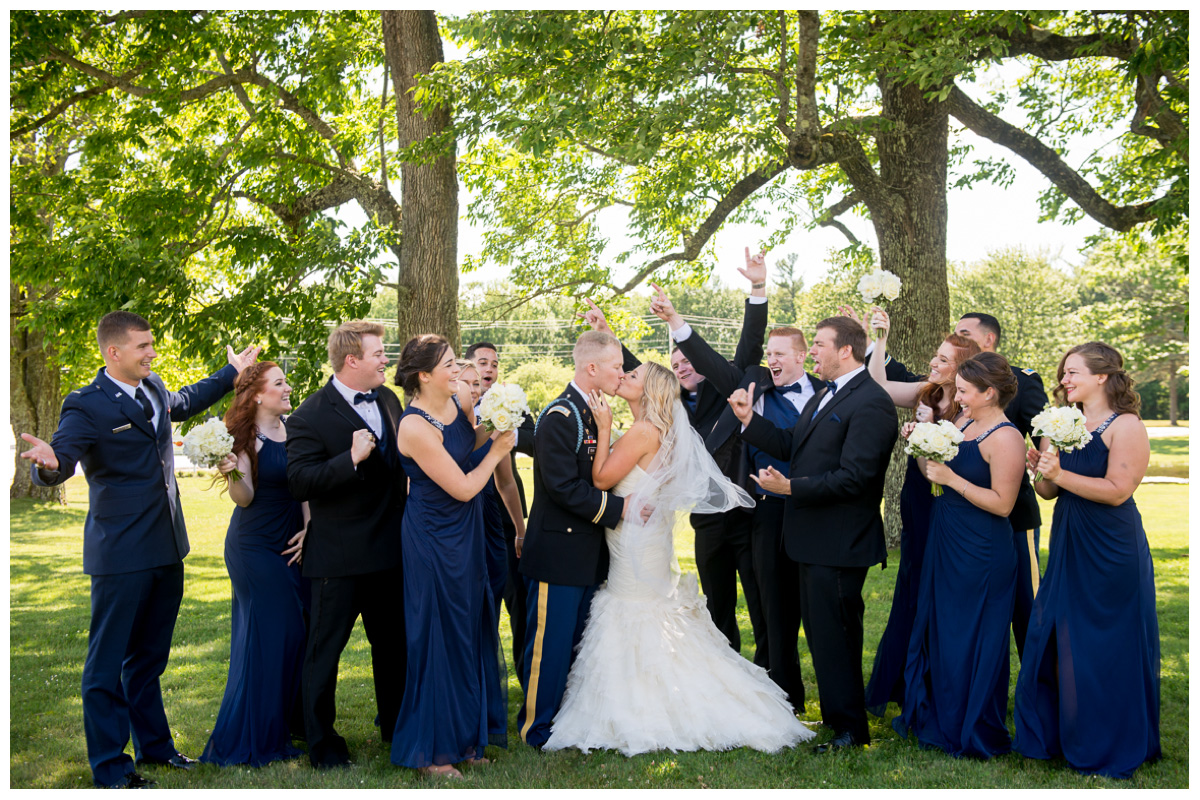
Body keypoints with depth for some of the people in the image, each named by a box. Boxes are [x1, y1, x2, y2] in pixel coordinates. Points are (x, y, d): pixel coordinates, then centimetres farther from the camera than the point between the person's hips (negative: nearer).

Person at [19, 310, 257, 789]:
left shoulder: (154, 389, 9)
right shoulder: (87, 406, -14)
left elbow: (183, 403, 31)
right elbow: (61, 463, -24)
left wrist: (231, 373, 39)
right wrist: (48, 463, -47)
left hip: (166, 551, 8)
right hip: (121, 554, -8)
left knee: (148, 656, 21)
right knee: (107, 663, 3)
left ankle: (154, 744, 35)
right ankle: (110, 771, 13)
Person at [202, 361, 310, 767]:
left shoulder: (292, 432, 7)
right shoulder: (247, 438, -12)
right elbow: (244, 498, -14)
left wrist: (309, 528, 0)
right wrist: (231, 474, -34)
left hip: (292, 544, 7)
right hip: (256, 547, -7)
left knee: (294, 633, 10)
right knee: (267, 634, -4)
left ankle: (284, 723, 25)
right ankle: (254, 737, 10)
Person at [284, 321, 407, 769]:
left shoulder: (388, 400, 8)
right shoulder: (311, 416, -14)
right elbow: (299, 483, -21)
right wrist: (351, 459, -30)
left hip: (389, 550, 7)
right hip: (339, 556, -7)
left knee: (393, 643, 18)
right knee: (325, 648, 6)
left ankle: (395, 726, 35)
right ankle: (322, 743, 21)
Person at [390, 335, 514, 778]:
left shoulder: (460, 395, -3)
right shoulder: (415, 427, -24)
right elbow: (463, 488, -21)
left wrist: (490, 429, -5)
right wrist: (496, 451, -10)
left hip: (465, 534, 8)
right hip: (433, 542, -8)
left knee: (469, 634, 16)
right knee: (438, 639, 3)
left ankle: (464, 736, 31)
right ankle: (432, 750, 19)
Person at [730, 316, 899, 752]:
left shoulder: (871, 403, -19)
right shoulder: (825, 395, 14)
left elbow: (854, 477, -25)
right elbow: (791, 444, 13)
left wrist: (791, 487, -26)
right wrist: (749, 419, 2)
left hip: (839, 543, -10)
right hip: (815, 537, 10)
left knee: (834, 633, 0)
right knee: (818, 630, 20)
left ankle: (850, 728, 15)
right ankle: (835, 713, 36)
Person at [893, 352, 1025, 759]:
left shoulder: (1006, 438, -17)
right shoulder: (965, 425, 8)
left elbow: (1002, 503, -21)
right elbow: (937, 474, 13)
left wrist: (951, 479, -21)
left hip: (980, 554, -8)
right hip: (946, 542, 9)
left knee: (968, 639, 4)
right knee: (935, 628, 17)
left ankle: (970, 730, 21)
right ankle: (931, 713, 33)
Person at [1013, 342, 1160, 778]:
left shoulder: (1127, 427, -10)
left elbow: (1117, 490, -19)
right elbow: (1047, 491, 8)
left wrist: (1060, 475, -22)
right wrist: (1040, 469, -12)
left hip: (1111, 550, -6)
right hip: (1068, 546, 7)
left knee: (1108, 649, 4)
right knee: (1057, 640, 12)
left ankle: (1109, 748, 20)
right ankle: (1054, 734, 27)